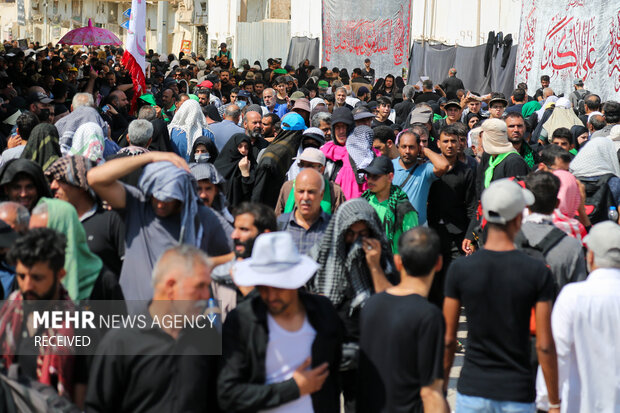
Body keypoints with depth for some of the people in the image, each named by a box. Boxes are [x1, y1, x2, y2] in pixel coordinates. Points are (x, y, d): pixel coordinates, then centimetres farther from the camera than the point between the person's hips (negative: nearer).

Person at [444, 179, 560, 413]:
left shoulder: (459, 269, -6)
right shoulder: (538, 272, -10)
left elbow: (448, 339, -1)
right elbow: (544, 345, -9)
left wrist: (440, 392, 11)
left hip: (472, 392, 1)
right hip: (518, 393, -1)